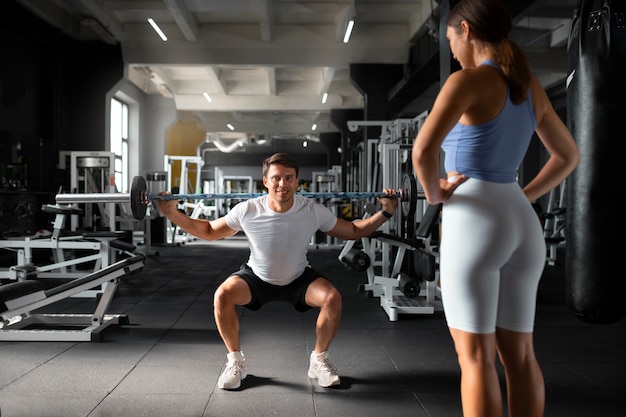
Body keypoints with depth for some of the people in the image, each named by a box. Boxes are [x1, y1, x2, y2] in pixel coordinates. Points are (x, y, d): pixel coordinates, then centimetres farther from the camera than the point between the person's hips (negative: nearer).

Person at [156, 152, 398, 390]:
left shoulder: (314, 211, -23)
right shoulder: (247, 211, -24)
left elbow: (354, 231, -9)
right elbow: (209, 231, -9)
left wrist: (385, 212, -20)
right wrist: (172, 214, -20)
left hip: (299, 279, 1)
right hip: (257, 278, 0)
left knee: (332, 298, -26)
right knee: (222, 295, -28)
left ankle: (319, 360, -1)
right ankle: (235, 362, -4)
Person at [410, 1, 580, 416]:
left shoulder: (468, 80, -10)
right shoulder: (531, 87, 13)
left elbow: (424, 150, -26)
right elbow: (568, 155, 23)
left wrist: (435, 193, -7)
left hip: (474, 221, -7)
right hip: (521, 224, 8)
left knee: (475, 356, -1)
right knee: (518, 353, 13)